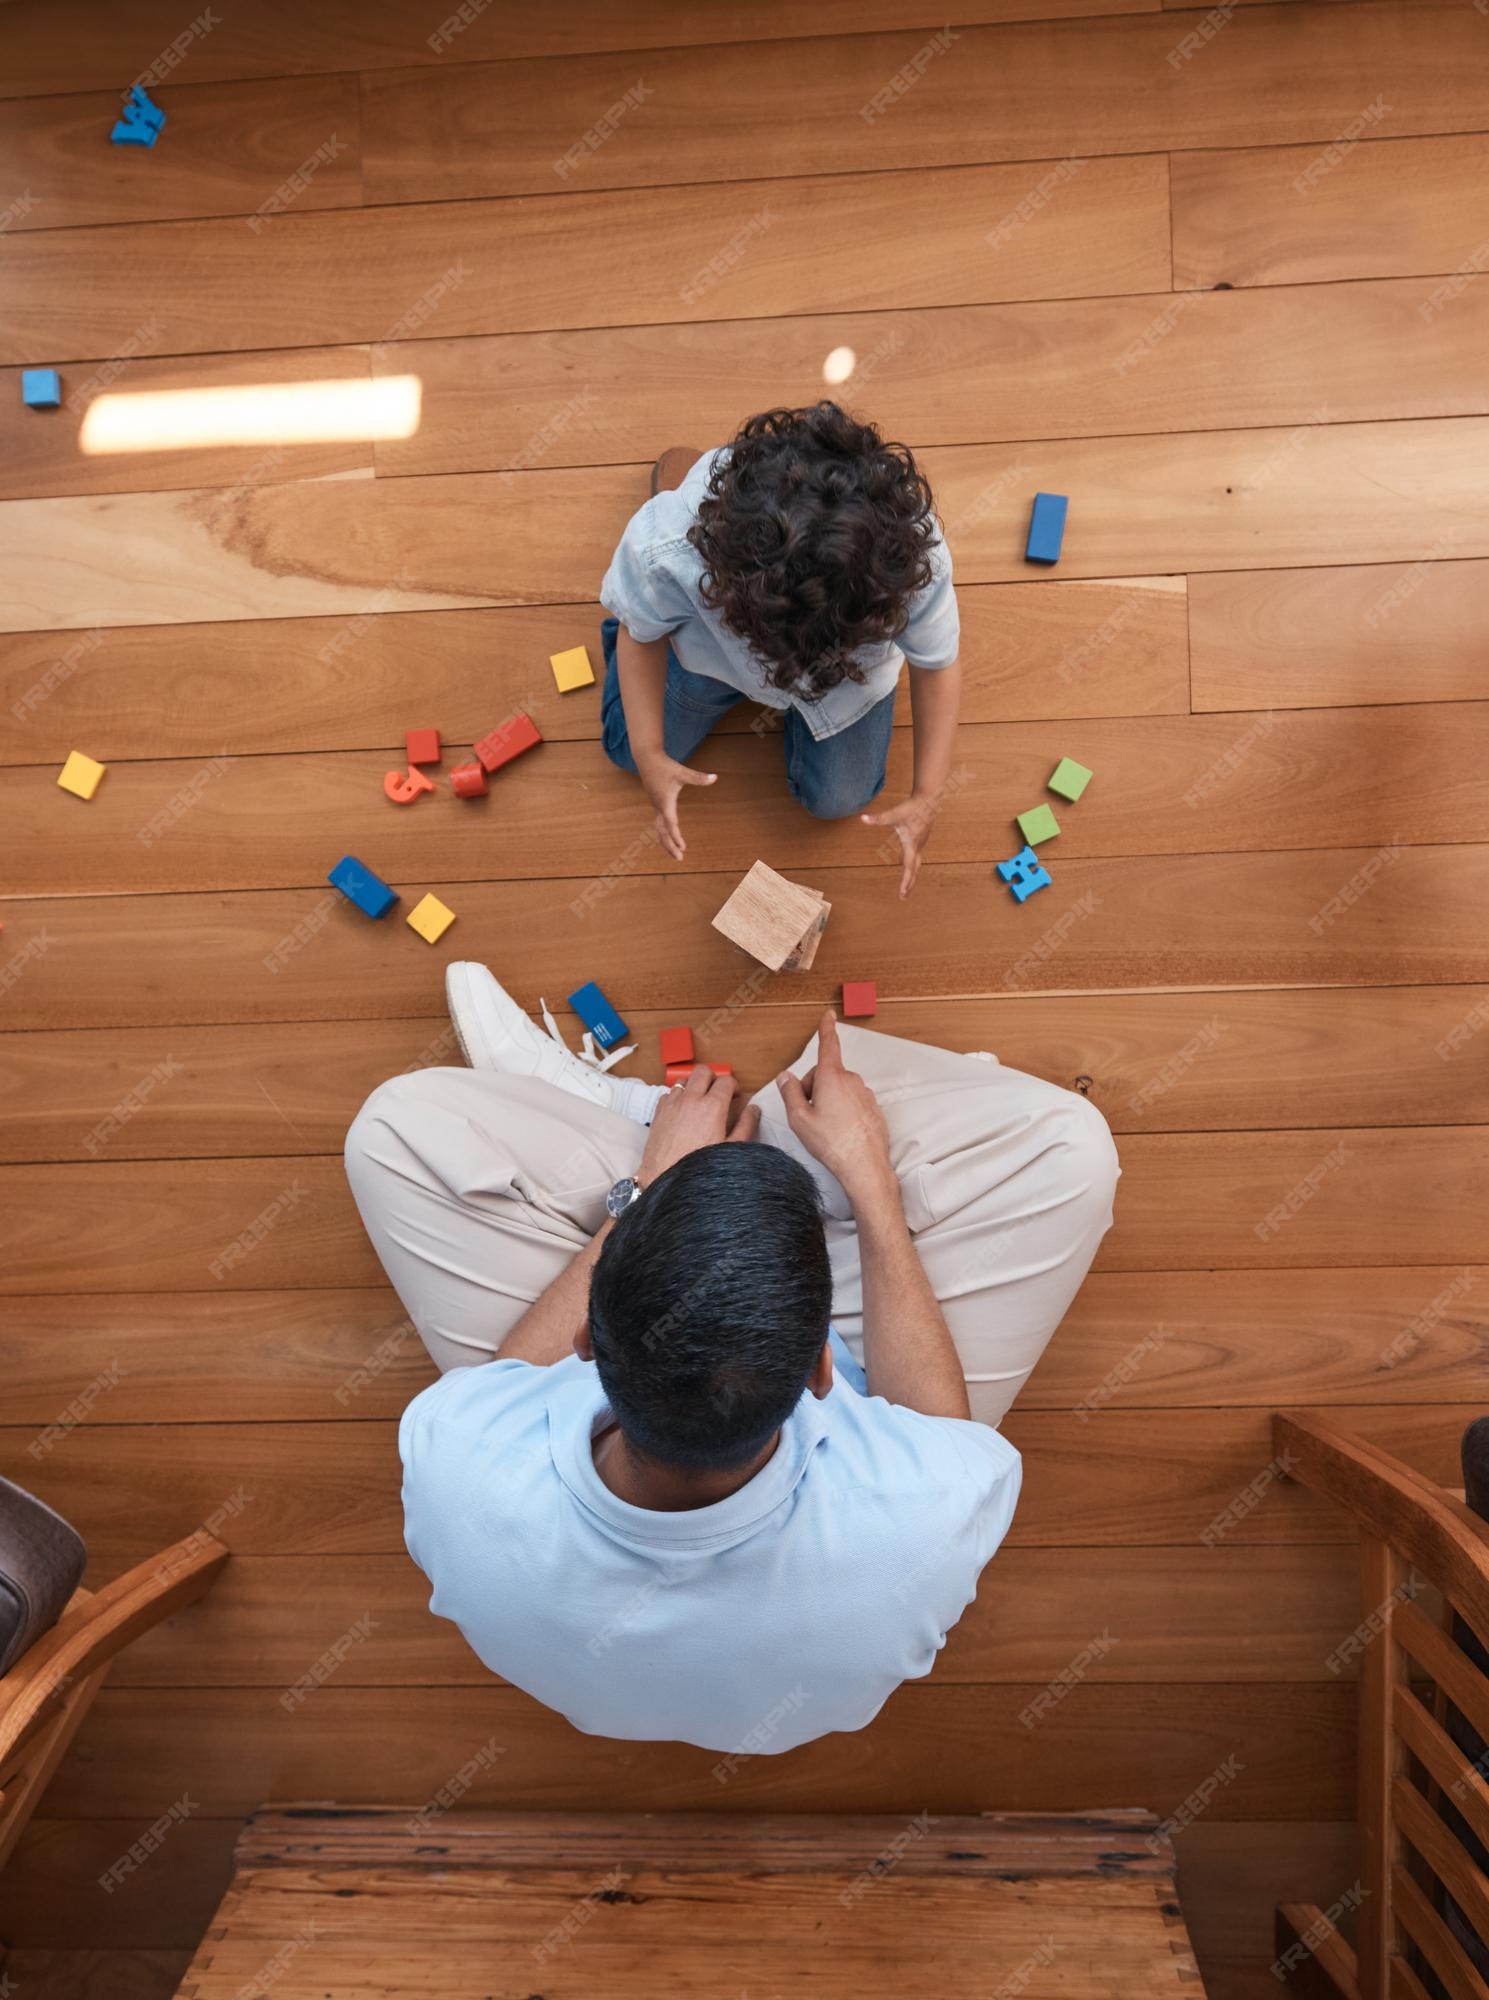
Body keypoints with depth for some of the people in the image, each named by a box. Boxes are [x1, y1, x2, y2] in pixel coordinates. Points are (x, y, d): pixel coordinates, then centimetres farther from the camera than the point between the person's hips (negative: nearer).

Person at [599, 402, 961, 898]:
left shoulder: (911, 556, -45)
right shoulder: (669, 549, -46)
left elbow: (937, 663, -24)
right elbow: (642, 633, -21)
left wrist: (926, 798, -30)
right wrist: (650, 755, -30)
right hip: (714, 644, 0)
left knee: (837, 798, 13)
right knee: (629, 749, 18)